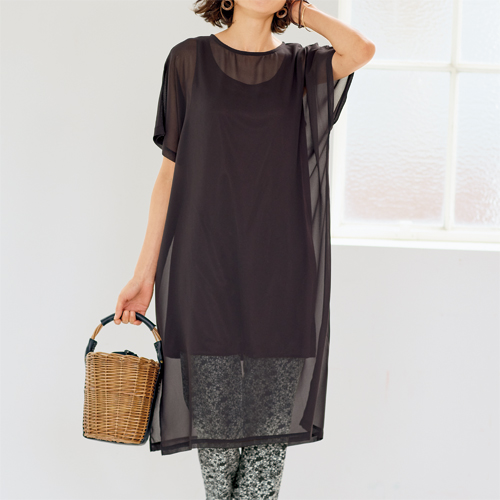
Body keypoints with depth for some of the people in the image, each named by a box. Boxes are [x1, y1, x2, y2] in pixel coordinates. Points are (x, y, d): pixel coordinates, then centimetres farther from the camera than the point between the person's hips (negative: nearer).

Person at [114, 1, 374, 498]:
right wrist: (145, 272, 0)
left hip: (282, 273, 1)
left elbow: (359, 50, -15)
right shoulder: (190, 60, 5)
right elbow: (170, 172, 4)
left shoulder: (301, 66, 8)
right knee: (213, 410, 3)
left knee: (274, 417, 3)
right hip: (206, 266, -1)